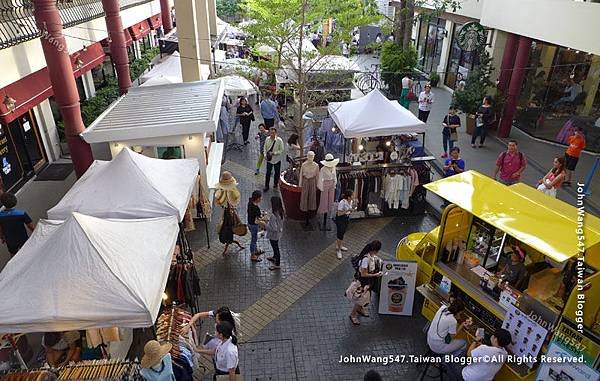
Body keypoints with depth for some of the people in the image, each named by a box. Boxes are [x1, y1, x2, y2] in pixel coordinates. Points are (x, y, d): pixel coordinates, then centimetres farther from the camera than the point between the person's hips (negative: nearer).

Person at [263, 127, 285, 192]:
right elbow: (265, 148, 6)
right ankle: (266, 186, 14)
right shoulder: (267, 139, -7)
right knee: (268, 172, 2)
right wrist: (265, 154, -8)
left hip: (277, 159, -1)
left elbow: (281, 150, -13)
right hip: (269, 159, 1)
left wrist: (274, 153, -23)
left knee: (277, 172, 15)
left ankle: (275, 183, 40)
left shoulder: (279, 140, -17)